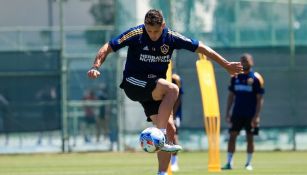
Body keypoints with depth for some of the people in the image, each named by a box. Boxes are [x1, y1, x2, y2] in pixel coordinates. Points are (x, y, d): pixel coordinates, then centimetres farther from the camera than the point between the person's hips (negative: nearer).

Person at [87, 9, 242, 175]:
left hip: (155, 90, 5)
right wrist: (96, 66, -29)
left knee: (170, 129, -8)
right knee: (172, 89, -30)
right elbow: (108, 47, -12)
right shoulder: (136, 34, -14)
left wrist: (226, 65, 6)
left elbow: (200, 48, 4)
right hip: (133, 82, -5)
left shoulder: (171, 37, -4)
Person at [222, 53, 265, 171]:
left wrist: (256, 115, -13)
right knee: (232, 136, -3)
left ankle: (249, 163, 11)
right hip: (237, 113, 3)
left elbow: (260, 98, -6)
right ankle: (229, 163, -1)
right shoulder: (235, 77, 9)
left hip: (250, 115, -3)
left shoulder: (256, 78, -4)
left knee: (249, 138, 2)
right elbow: (231, 96, 13)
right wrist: (227, 112, 6)